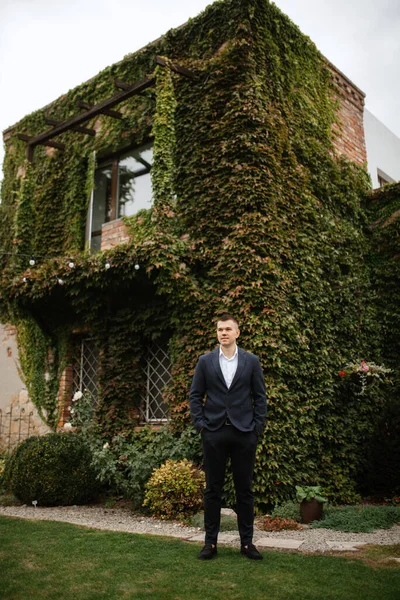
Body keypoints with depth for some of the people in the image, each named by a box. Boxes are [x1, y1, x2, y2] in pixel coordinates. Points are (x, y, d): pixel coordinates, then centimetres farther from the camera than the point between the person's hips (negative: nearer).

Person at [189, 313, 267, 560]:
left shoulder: (252, 361, 3)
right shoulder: (205, 361, 4)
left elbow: (260, 396, 4)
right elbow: (196, 395, 6)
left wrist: (258, 427, -3)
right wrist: (200, 424, -2)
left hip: (244, 432, 0)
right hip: (214, 433, 0)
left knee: (245, 489, 7)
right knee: (213, 489, 7)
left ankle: (247, 542, 19)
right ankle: (211, 542, 18)